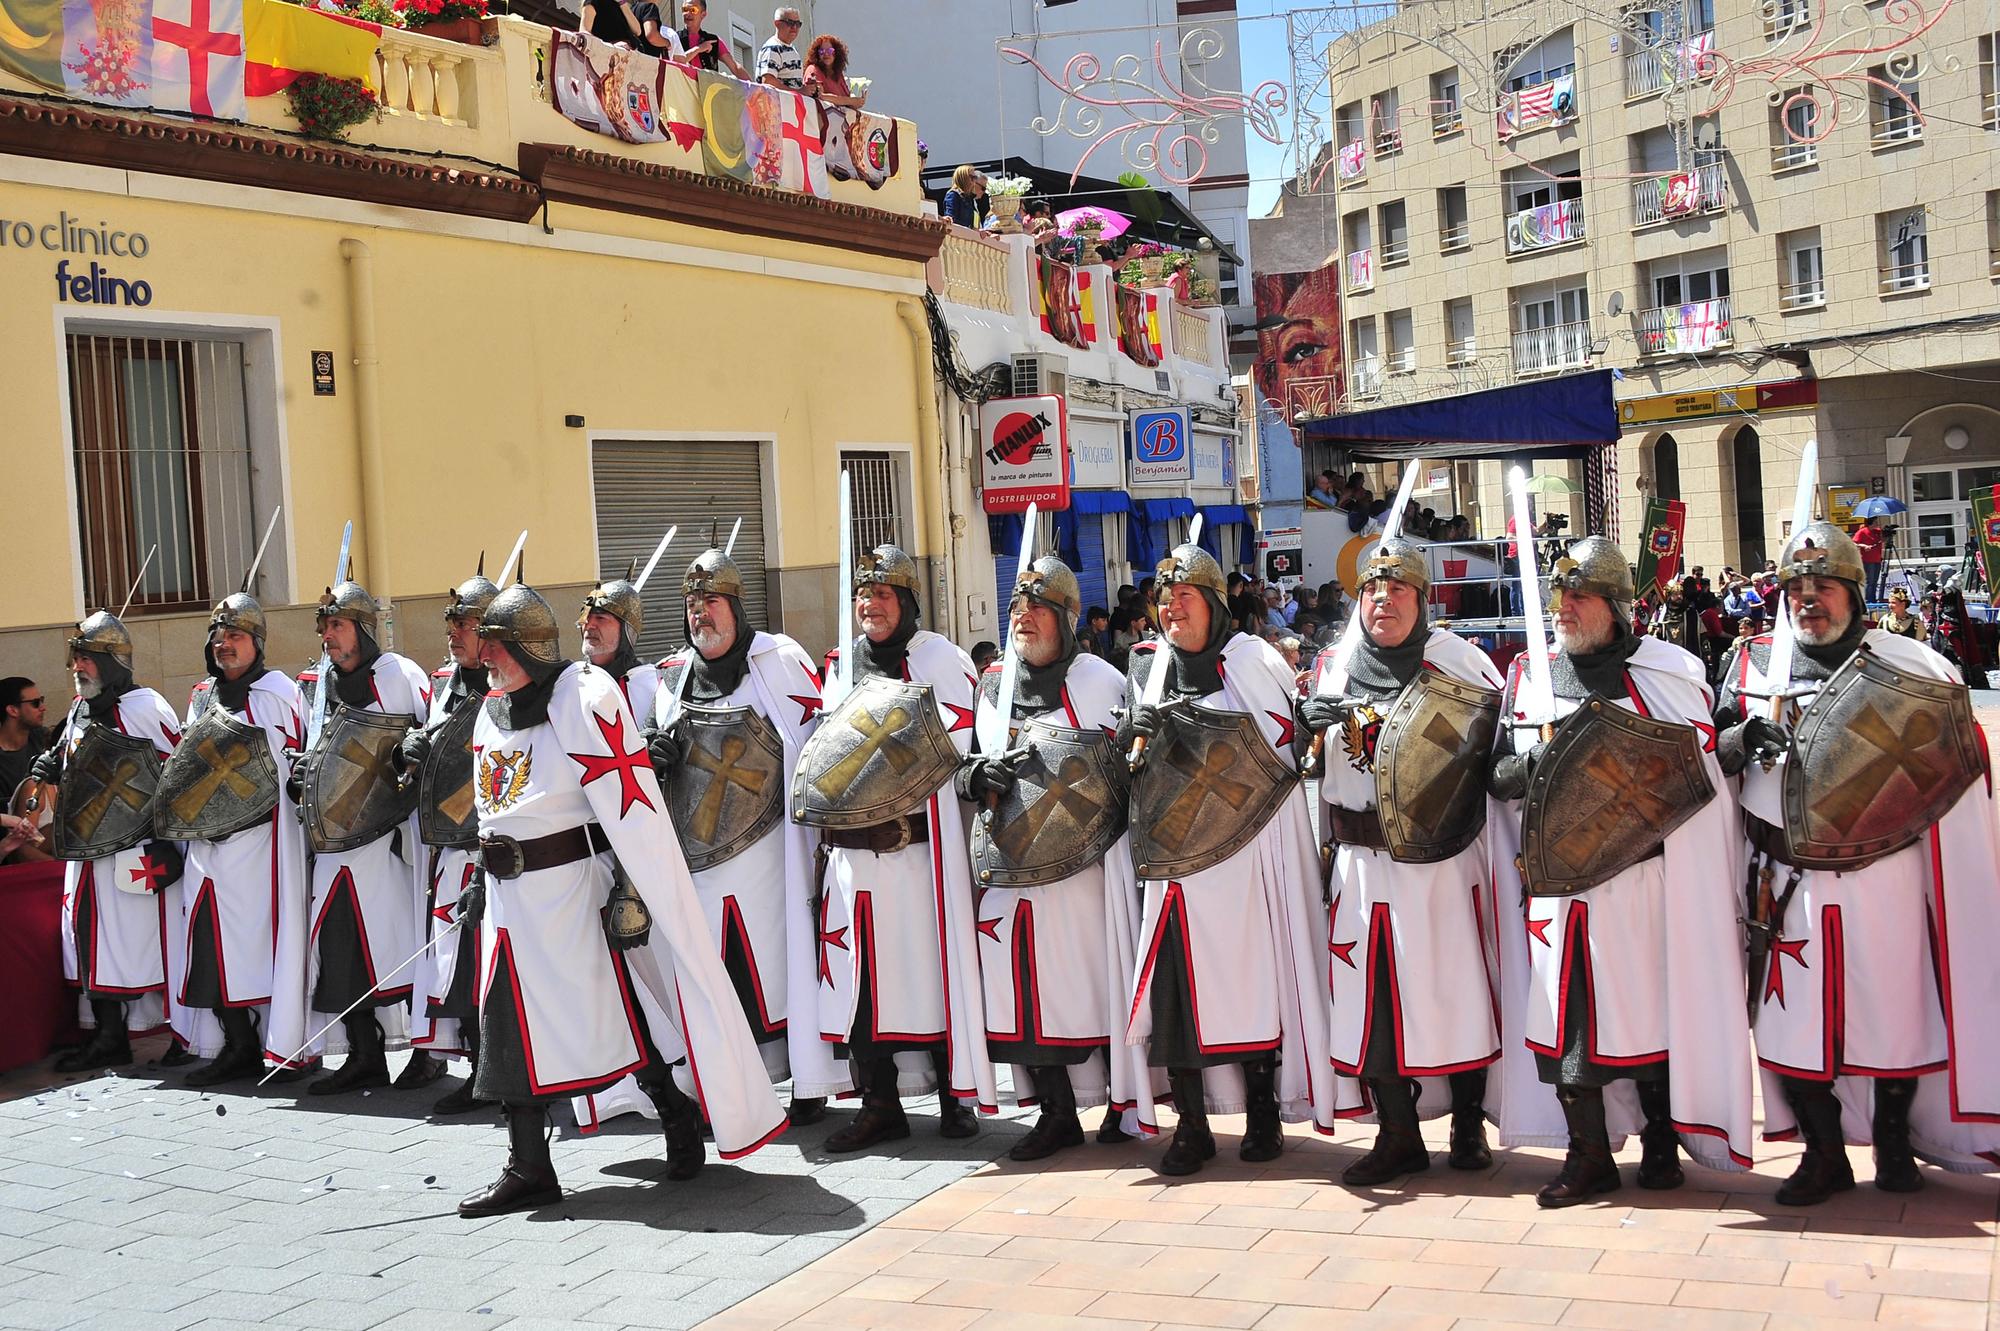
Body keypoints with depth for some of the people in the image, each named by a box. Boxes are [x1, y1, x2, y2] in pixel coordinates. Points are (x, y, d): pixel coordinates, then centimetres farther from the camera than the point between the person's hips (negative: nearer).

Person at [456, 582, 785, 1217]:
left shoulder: (583, 697, -14)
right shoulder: (491, 711, 13)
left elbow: (630, 805, -18)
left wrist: (631, 887, -22)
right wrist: (487, 882, 23)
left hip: (568, 884, -8)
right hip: (508, 894, 8)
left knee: (614, 1011, 0)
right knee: (512, 1022, 7)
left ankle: (683, 1114, 20)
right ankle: (528, 1169, 14)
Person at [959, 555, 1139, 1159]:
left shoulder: (1097, 679, -2)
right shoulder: (993, 685, 13)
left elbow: (1129, 762, -7)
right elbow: (965, 771, 17)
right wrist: (979, 774, -7)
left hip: (1083, 861, -4)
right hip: (1012, 864, 5)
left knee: (1100, 982, 0)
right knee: (1026, 989, 3)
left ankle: (1121, 1103, 16)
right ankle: (1057, 1114, 14)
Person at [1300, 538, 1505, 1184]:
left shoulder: (1452, 657, -1)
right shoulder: (1335, 666, 10)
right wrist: (1309, 718, 2)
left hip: (1442, 858, -3)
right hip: (1364, 861, 3)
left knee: (1455, 986, 4)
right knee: (1375, 993, 4)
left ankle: (1468, 1124, 22)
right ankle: (1398, 1135, 16)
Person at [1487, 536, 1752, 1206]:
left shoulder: (1669, 673, 2)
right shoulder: (1528, 677, 10)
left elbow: (1702, 771, 2)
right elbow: (1498, 776, 8)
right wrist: (1551, 756, -10)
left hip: (1645, 882, -2)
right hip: (1557, 884, 2)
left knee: (1653, 1007, 7)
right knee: (1564, 1016, 2)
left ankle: (1661, 1141, 26)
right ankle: (1588, 1156, 15)